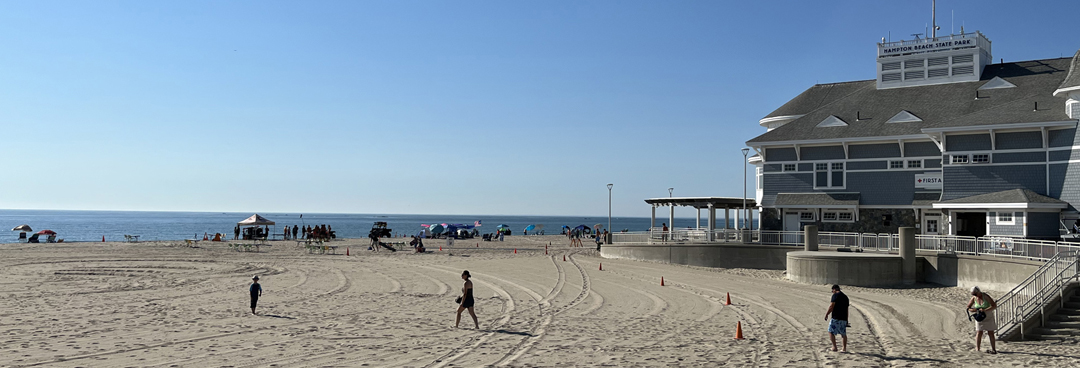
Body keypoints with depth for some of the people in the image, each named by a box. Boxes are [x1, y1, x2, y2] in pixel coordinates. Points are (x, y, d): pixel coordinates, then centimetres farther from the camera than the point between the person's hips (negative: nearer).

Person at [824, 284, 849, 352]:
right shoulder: (845, 297, 18)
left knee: (831, 332, -2)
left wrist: (826, 314, -5)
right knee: (843, 334, 13)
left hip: (836, 317, -8)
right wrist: (846, 320, 25)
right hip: (844, 318, 8)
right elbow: (846, 309, 22)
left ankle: (834, 347, -9)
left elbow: (831, 306, -13)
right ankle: (844, 348, 14)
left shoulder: (835, 295, -6)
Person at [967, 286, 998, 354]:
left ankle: (994, 350, 5)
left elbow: (994, 306, -25)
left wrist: (985, 310, -34)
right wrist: (973, 310, -21)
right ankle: (977, 349, -7)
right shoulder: (974, 298, -9)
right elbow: (968, 307, 1)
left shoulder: (986, 297, -21)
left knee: (990, 333, 0)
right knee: (979, 333, -5)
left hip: (989, 317, -3)